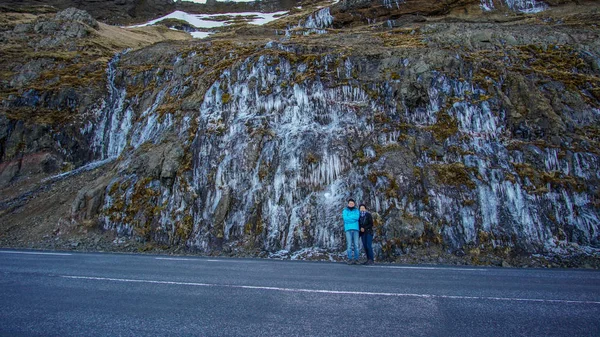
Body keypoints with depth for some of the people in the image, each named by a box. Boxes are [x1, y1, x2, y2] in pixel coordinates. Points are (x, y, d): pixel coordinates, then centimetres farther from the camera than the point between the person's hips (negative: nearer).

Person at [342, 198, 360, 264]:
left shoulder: (357, 211, 15)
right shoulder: (345, 211, 11)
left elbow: (357, 217, -7)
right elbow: (345, 218, -8)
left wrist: (349, 217, -8)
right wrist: (354, 218, -7)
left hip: (355, 229, 1)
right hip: (348, 229, -1)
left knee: (356, 245, -2)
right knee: (349, 245, -7)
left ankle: (356, 259, 1)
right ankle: (350, 259, -6)